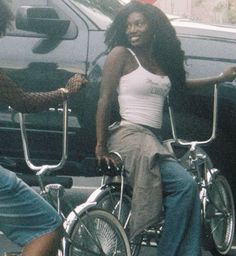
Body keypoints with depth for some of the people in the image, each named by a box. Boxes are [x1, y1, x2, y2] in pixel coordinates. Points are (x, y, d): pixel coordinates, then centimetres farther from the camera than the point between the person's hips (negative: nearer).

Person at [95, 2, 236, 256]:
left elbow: (179, 85, 39)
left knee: (186, 190, -13)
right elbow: (105, 100, -5)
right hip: (129, 136, -7)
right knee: (184, 184, -23)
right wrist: (101, 147, -10)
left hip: (153, 139, 7)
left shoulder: (160, 59, 18)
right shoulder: (121, 54, -2)